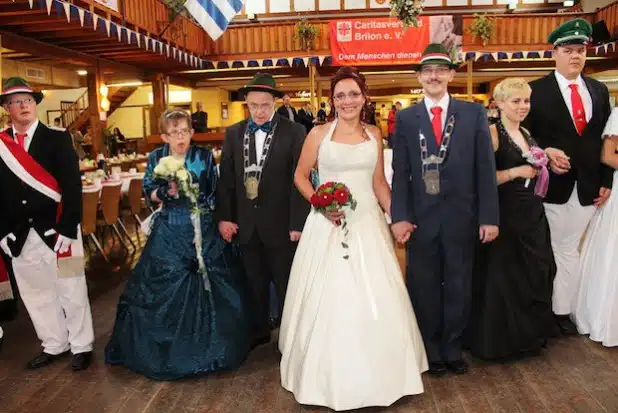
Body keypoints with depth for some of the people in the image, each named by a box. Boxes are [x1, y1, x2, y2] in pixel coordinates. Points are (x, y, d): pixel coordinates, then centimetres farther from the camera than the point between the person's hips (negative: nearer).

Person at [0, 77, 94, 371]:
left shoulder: (58, 139, -3)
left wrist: (68, 228, -14)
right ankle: (54, 345, 30)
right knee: (35, 292, 13)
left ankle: (81, 346, 21)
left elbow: (72, 187, -8)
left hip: (57, 230, -3)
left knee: (71, 290, 5)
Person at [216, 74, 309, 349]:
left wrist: (298, 223, -12)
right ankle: (258, 331, 35)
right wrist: (224, 217, 0)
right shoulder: (233, 133, 4)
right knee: (254, 284, 17)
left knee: (285, 285, 11)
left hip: (280, 223, -3)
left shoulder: (294, 132, -7)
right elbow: (226, 178, 5)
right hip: (245, 224, 4)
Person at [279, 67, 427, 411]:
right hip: (328, 223, -2)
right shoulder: (320, 133, 0)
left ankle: (376, 372, 25)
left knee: (375, 299, 4)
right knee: (329, 299, 2)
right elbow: (300, 176, 4)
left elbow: (379, 182, 13)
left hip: (368, 222, 3)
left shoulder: (374, 134, 9)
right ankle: (331, 375, 21)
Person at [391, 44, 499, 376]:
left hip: (462, 216, 1)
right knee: (425, 287, 9)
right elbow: (400, 172, 0)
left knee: (459, 286, 12)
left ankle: (453, 349, 30)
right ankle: (431, 351, 27)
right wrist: (399, 217, -9)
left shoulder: (474, 113, 3)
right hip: (421, 217, 0)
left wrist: (489, 217, -5)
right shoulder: (405, 118, 3)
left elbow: (485, 168, 0)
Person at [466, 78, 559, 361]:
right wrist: (517, 172, -18)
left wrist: (542, 163, 8)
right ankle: (500, 339, 19)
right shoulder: (492, 133, -11)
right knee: (503, 277, 1)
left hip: (532, 215, 8)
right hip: (505, 216, -8)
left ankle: (529, 335, 33)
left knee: (534, 273, 15)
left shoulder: (526, 134, 13)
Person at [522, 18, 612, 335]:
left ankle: (562, 310, 23)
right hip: (552, 183, -3)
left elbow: (605, 138, 8)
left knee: (569, 249, 12)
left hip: (587, 186, 4)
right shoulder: (537, 90, -4)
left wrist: (606, 181, 4)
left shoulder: (599, 90, 9)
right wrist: (545, 152, -22)